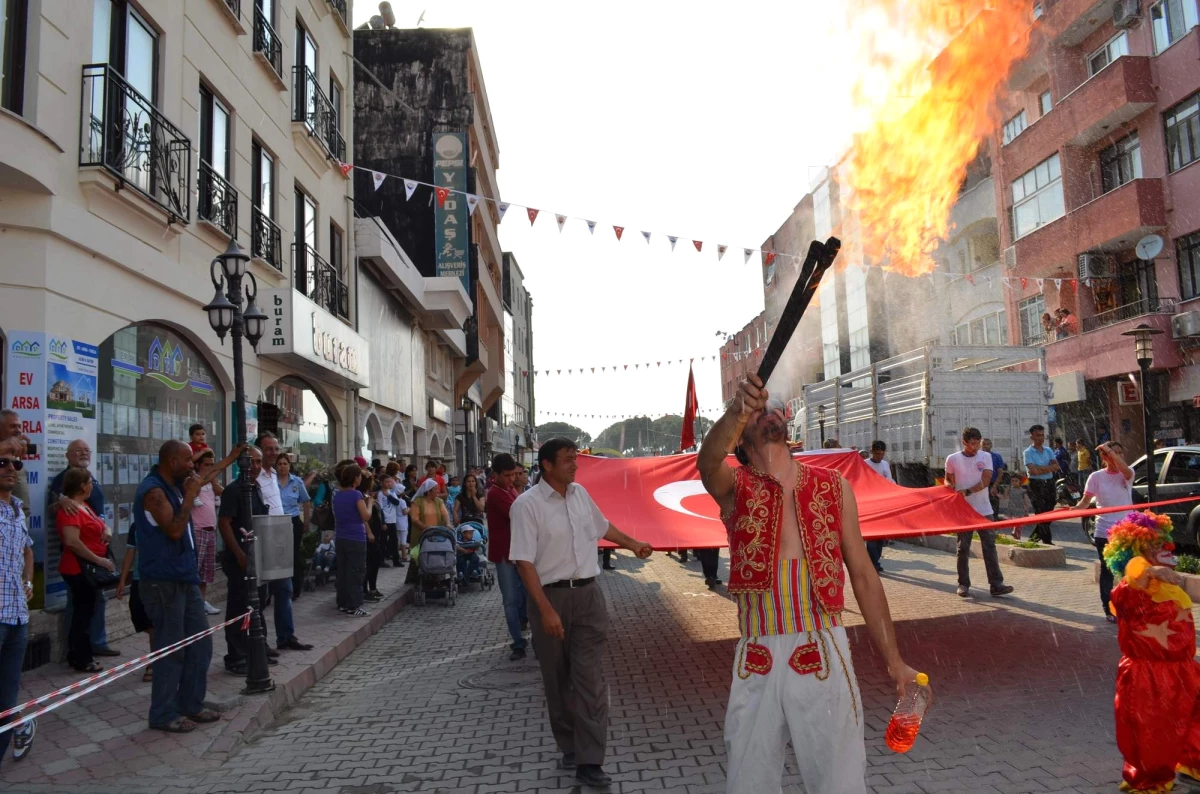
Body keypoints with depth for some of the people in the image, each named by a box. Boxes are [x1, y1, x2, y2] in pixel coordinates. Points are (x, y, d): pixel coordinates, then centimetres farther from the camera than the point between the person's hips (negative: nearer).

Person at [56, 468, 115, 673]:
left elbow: (97, 525, 28)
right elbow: (71, 541, -30)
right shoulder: (71, 509, -19)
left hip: (89, 568, 10)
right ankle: (82, 660, 6)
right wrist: (99, 560, -25)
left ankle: (77, 656, 26)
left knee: (83, 612, 16)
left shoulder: (85, 506, 12)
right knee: (84, 613, -3)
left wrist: (106, 530, 3)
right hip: (79, 569, -10)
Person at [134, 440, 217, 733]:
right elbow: (174, 529, -23)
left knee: (200, 643, 13)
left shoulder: (173, 486, 14)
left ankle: (191, 704, 24)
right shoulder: (153, 490, -15)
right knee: (170, 649, -1)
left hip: (185, 577, 10)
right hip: (163, 580, -10)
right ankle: (164, 714, 11)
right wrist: (189, 496, -16)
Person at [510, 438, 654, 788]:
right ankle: (570, 746, 29)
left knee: (590, 678, -2)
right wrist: (546, 610, -22)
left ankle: (589, 762, 2)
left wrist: (632, 544, 34)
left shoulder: (581, 493, 5)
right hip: (551, 596, -4)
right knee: (558, 679, 10)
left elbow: (602, 526, 25)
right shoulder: (527, 504, -12)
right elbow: (524, 562, -16)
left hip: (588, 594, 4)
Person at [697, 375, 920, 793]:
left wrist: (893, 660, 7)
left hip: (823, 655, 1)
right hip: (757, 661, 0)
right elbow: (708, 462, -26)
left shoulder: (834, 487, 4)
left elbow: (863, 576, 7)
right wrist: (735, 410, -46)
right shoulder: (734, 487, -1)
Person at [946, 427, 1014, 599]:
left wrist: (967, 491, -21)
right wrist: (949, 487, -10)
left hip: (984, 510, 1)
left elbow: (986, 481, -9)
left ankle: (996, 584, 0)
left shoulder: (985, 457, 1)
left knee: (989, 546, -1)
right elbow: (948, 480, 13)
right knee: (963, 548, 5)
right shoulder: (953, 459, -1)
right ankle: (963, 584, 13)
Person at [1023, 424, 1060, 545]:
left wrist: (1040, 468, -14)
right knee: (1041, 513, -7)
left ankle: (1034, 536, 27)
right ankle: (1047, 540, -4)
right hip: (1036, 484, -6)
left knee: (1049, 512, 10)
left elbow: (1056, 466, -1)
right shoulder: (1028, 452, -6)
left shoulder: (1049, 451, 13)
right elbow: (1033, 470, -17)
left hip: (1049, 483, 6)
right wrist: (1048, 468, -7)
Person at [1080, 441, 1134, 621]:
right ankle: (1108, 610, 15)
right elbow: (1086, 501, -5)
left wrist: (1110, 450, -25)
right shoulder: (1097, 476, -1)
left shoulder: (1127, 473, 0)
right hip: (1104, 532, -1)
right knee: (1107, 571, 7)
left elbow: (1125, 470, -26)